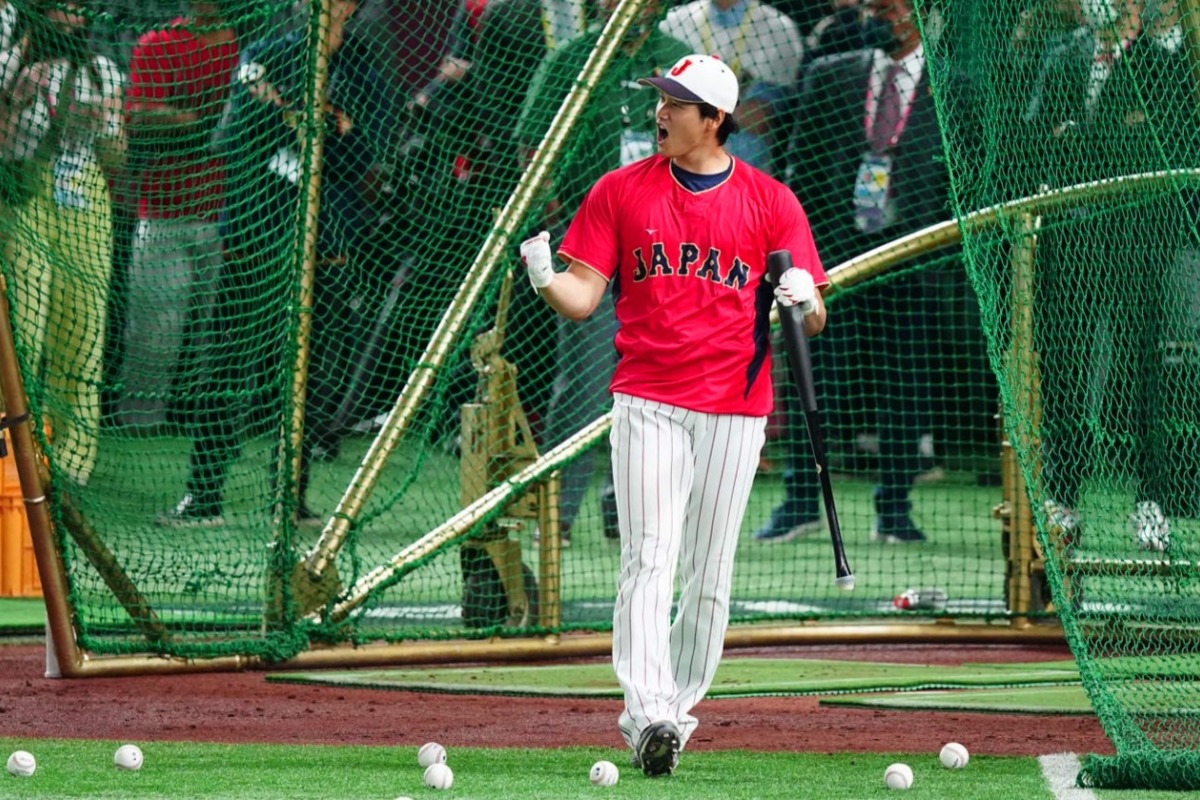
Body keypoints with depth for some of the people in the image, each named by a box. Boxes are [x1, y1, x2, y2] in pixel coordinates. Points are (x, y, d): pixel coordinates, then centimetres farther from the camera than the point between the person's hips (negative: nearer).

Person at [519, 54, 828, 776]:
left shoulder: (771, 201, 5)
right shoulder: (621, 191, 7)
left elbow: (812, 320, 5)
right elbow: (582, 298, 3)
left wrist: (804, 303, -19)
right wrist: (544, 276, -18)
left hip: (735, 408, 1)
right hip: (647, 401, -1)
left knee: (710, 575, 5)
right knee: (649, 559, -13)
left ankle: (678, 711, 15)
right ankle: (647, 713, -23)